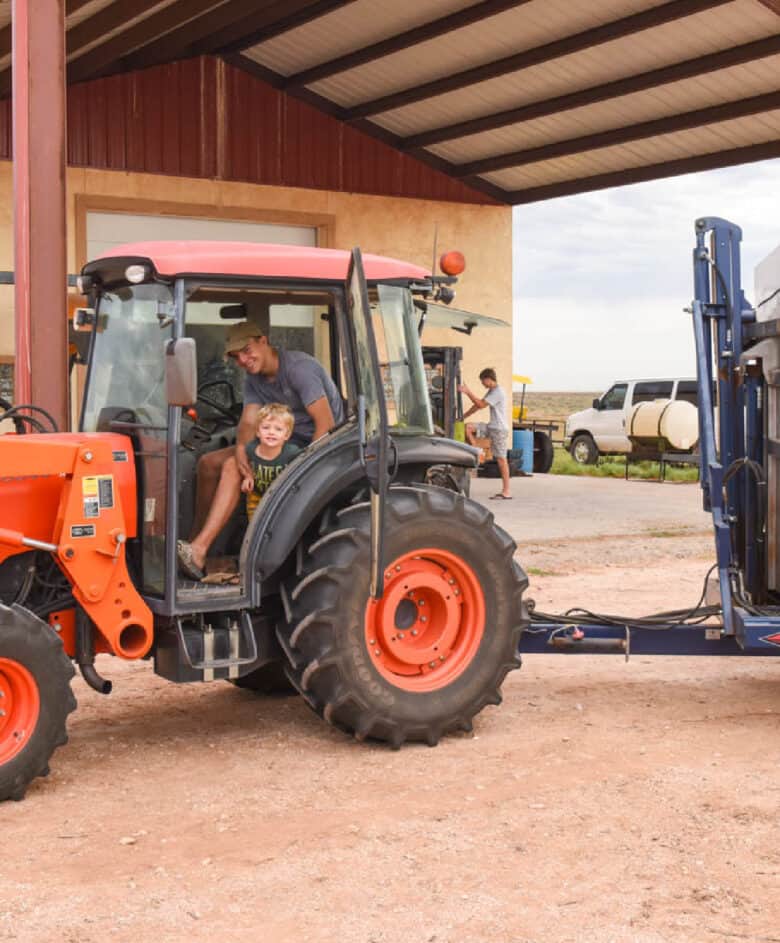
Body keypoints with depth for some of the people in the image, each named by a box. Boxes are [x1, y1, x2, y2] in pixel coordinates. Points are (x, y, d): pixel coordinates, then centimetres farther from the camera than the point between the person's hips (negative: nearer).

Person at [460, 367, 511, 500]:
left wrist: (467, 392, -17)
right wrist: (463, 416, 15)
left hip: (499, 429, -9)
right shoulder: (491, 391, 15)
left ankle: (506, 492, -6)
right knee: (468, 427, 3)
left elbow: (480, 405, -22)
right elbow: (479, 404, 18)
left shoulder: (498, 392, -16)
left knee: (501, 459, -8)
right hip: (492, 427, 9)